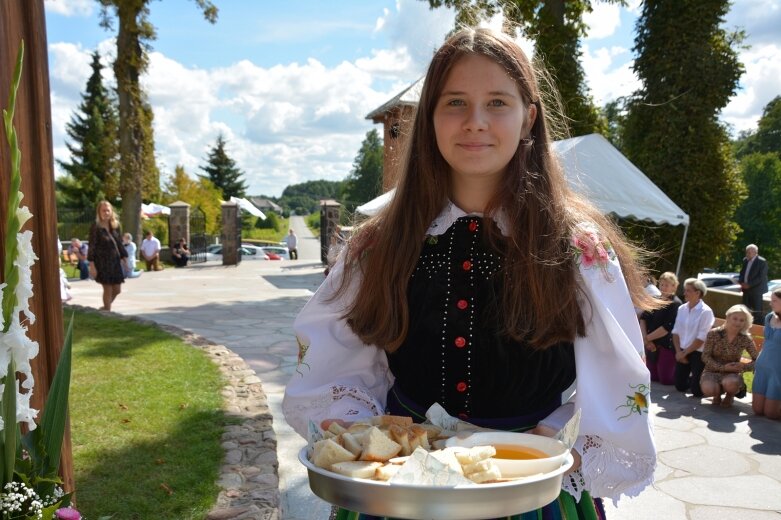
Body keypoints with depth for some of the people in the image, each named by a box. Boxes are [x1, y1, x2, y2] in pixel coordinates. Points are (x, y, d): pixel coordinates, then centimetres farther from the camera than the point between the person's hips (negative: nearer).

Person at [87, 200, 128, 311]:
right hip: (102, 262, -6)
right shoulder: (96, 227, -9)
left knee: (117, 290, 9)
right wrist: (92, 264, -14)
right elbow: (92, 246, -10)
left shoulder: (116, 225, 7)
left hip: (115, 261, 6)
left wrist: (124, 257, 10)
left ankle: (106, 308, 32)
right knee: (108, 289, -3)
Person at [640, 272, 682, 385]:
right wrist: (646, 339, -13)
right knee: (653, 377, 14)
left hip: (667, 345, -7)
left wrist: (647, 338, -13)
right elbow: (643, 318, 0)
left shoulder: (676, 304, -12)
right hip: (652, 344, 7)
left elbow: (667, 328, -19)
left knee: (666, 380, -2)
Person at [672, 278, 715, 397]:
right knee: (680, 386, 10)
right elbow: (676, 332, 5)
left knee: (697, 391, -4)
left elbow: (701, 338, -16)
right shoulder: (681, 309, 3)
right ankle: (693, 378, 38)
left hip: (698, 353, -5)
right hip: (682, 352, 5)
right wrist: (679, 351, -6)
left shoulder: (706, 311, -15)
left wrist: (685, 352, -12)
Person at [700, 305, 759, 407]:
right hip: (712, 371, 0)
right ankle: (718, 394, 8)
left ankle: (730, 395, 3)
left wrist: (743, 366, -20)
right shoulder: (714, 333, -9)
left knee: (730, 383, -37)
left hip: (732, 374, 0)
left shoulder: (746, 339, -4)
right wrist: (722, 367, -21)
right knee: (708, 389, -33)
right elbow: (705, 356, -8)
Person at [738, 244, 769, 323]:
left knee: (757, 311, -2)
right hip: (746, 289, 6)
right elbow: (742, 273, 17)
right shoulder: (745, 260, 10)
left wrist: (749, 285, -18)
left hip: (756, 289, -6)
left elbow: (761, 277, -15)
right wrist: (741, 282, -1)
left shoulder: (762, 262, -11)